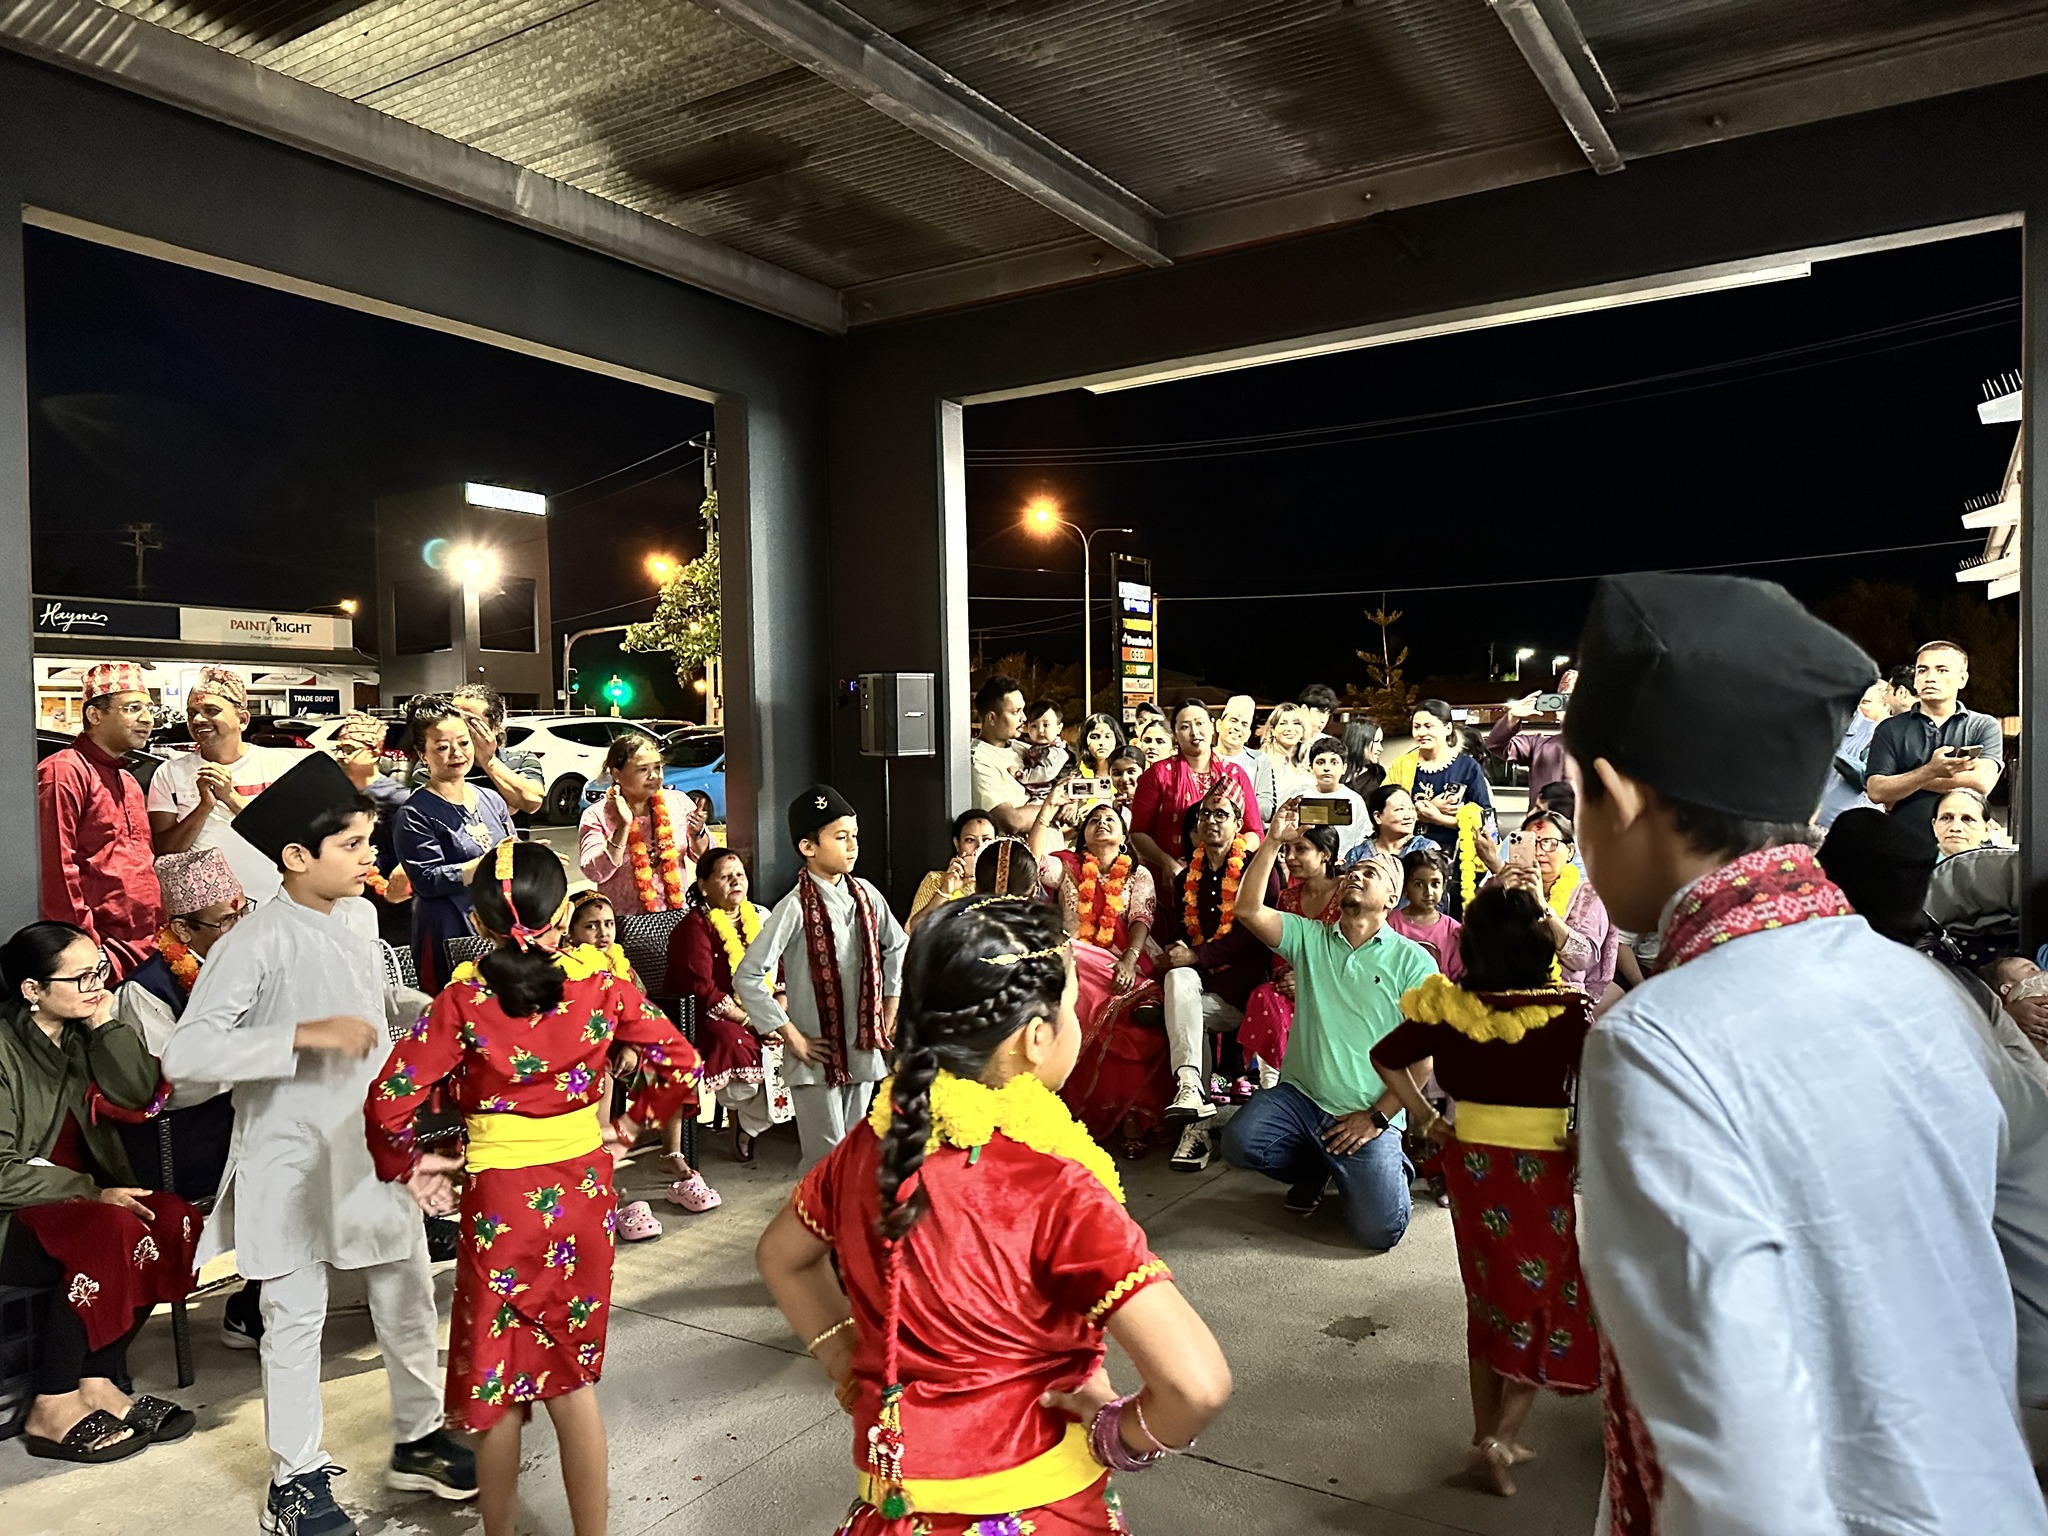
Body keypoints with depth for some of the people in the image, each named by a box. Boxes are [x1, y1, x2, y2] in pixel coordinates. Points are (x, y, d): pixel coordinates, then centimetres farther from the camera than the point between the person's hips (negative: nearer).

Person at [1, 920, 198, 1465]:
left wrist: (106, 1022, -11)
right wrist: (93, 1194, -22)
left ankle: (99, 1380, -12)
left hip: (72, 1194, 7)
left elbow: (138, 1094, -3)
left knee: (174, 1221, -17)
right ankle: (52, 1410, -20)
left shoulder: (79, 1031, 5)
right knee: (110, 1232, -32)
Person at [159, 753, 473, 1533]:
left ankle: (418, 1438, 34)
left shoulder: (360, 916, 2)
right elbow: (185, 1052, -26)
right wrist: (305, 1035, -32)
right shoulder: (255, 942, -20)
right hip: (293, 1156, -6)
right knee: (297, 1318, 8)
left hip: (373, 1142, 6)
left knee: (408, 1296, 15)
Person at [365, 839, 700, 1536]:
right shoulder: (600, 982, -8)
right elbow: (681, 1064, -5)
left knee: (497, 1383, 17)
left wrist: (411, 1164, 1)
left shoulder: (465, 998, -12)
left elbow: (388, 1103, -16)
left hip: (500, 1199, -2)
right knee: (573, 1377, 17)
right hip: (584, 1190, 2)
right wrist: (633, 1123, 8)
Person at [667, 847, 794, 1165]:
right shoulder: (696, 926, -5)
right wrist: (750, 1020, -17)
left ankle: (748, 1124, 1)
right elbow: (702, 989, -14)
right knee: (741, 1051, -34)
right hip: (718, 1017, -5)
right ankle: (744, 1127, -5)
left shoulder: (760, 917, 14)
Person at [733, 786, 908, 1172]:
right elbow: (746, 976, -16)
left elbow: (896, 946, 20)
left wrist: (891, 1006, 14)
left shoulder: (865, 895, 2)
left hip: (864, 1048, 6)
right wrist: (791, 1036, -13)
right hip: (818, 1053, -5)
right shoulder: (796, 907, -15)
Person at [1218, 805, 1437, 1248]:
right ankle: (1314, 1170, 9)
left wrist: (1376, 1117, -9)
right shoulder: (1310, 937, 9)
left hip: (1368, 1116, -2)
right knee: (1239, 1142, -25)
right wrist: (1273, 841, -11)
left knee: (1380, 1229, -18)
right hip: (1299, 1095, 3)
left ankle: (1387, 1168, 20)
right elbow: (1249, 910, -6)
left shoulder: (1412, 961, 2)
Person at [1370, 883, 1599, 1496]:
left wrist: (1424, 1117, 7)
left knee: (1488, 1294, 19)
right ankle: (1501, 1437, 7)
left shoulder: (1448, 1006, -6)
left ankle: (1486, 1432, 28)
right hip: (1538, 1168, -4)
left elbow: (1386, 1059, 2)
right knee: (1546, 1298, 14)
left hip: (1469, 1159, 4)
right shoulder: (1567, 1011, -17)